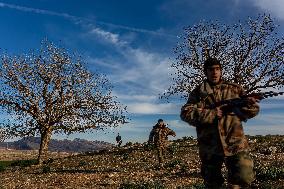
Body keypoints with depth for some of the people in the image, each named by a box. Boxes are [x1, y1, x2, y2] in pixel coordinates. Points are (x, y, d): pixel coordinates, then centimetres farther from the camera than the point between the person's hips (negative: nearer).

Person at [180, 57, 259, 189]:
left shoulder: (235, 89, 10)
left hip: (236, 143, 1)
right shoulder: (198, 93, 5)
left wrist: (249, 104, -14)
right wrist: (213, 114, -16)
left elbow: (254, 109, 10)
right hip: (209, 146, 0)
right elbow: (185, 113, -8)